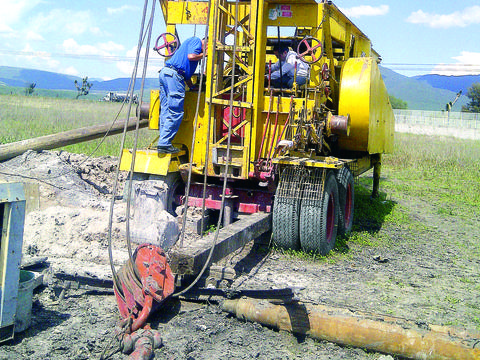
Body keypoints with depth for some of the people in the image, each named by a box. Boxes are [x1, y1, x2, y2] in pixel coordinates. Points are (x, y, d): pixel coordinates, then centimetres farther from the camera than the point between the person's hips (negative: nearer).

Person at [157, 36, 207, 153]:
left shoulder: (190, 42, 32)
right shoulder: (196, 41, 5)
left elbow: (186, 73, 32)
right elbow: (191, 56, -14)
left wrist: (192, 86, 31)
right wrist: (204, 54, 2)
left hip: (165, 73, 10)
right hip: (173, 74, -10)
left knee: (166, 111, 8)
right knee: (175, 112, -10)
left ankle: (163, 143, 9)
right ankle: (164, 144, -12)